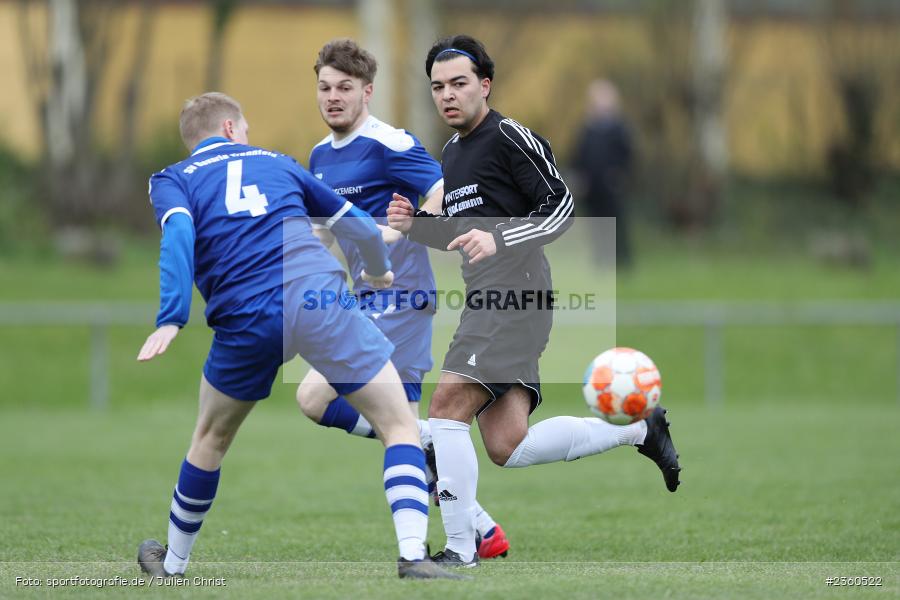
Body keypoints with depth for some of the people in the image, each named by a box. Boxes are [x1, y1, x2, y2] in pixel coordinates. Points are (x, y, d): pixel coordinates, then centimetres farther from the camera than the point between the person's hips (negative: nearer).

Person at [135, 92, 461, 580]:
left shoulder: (172, 180, 18)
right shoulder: (276, 163, 25)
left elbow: (178, 234, -6)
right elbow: (363, 228, 26)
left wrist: (170, 321, -14)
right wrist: (379, 272, 47)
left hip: (246, 320, 0)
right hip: (318, 297, 0)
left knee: (210, 439, 26)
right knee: (400, 426, 7)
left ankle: (171, 563, 38)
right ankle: (413, 556, -11)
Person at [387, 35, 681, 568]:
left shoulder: (510, 138, -6)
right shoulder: (452, 151, 22)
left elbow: (561, 208, -12)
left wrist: (498, 239, -24)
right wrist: (413, 224, 11)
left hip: (514, 295, -9)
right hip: (488, 300, 9)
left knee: (447, 407, -18)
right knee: (508, 447, 4)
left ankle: (460, 551, -15)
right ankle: (638, 429, 19)